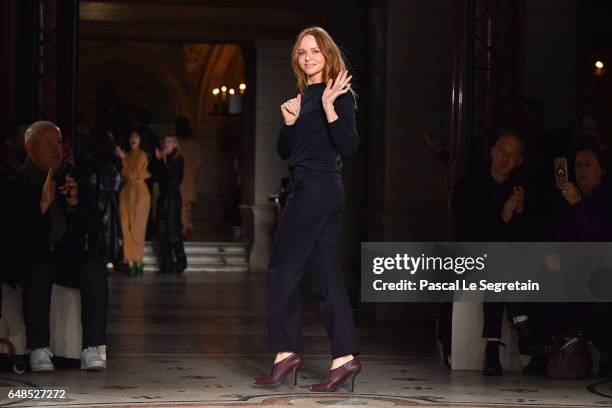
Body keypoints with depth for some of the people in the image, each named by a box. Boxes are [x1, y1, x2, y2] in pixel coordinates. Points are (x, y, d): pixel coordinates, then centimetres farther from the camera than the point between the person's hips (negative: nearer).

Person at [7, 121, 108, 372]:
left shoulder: (72, 179, 10)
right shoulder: (16, 184, -2)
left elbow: (95, 230, 8)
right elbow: (14, 236, -13)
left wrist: (75, 203, -10)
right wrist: (43, 205, -21)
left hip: (71, 259, 3)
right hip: (32, 259, -3)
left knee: (95, 266, -28)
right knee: (39, 270, -36)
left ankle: (92, 349, -32)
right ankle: (38, 349, -32)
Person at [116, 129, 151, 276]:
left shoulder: (142, 155, -1)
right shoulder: (127, 155, 15)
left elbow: (132, 174, -11)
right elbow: (124, 175, 11)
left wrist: (123, 158, -10)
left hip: (139, 192, -5)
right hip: (126, 192, 5)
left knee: (137, 229, -5)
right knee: (126, 228, -1)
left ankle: (137, 261, -1)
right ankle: (131, 261, -1)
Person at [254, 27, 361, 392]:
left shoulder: (339, 94, -8)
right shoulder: (304, 95, 16)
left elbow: (349, 146, -18)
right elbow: (285, 151, 16)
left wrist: (330, 107, -27)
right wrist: (289, 121, -1)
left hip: (319, 188, -9)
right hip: (308, 189, 9)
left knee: (283, 268, -5)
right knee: (326, 274, 5)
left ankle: (287, 352, 0)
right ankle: (345, 357, 4)